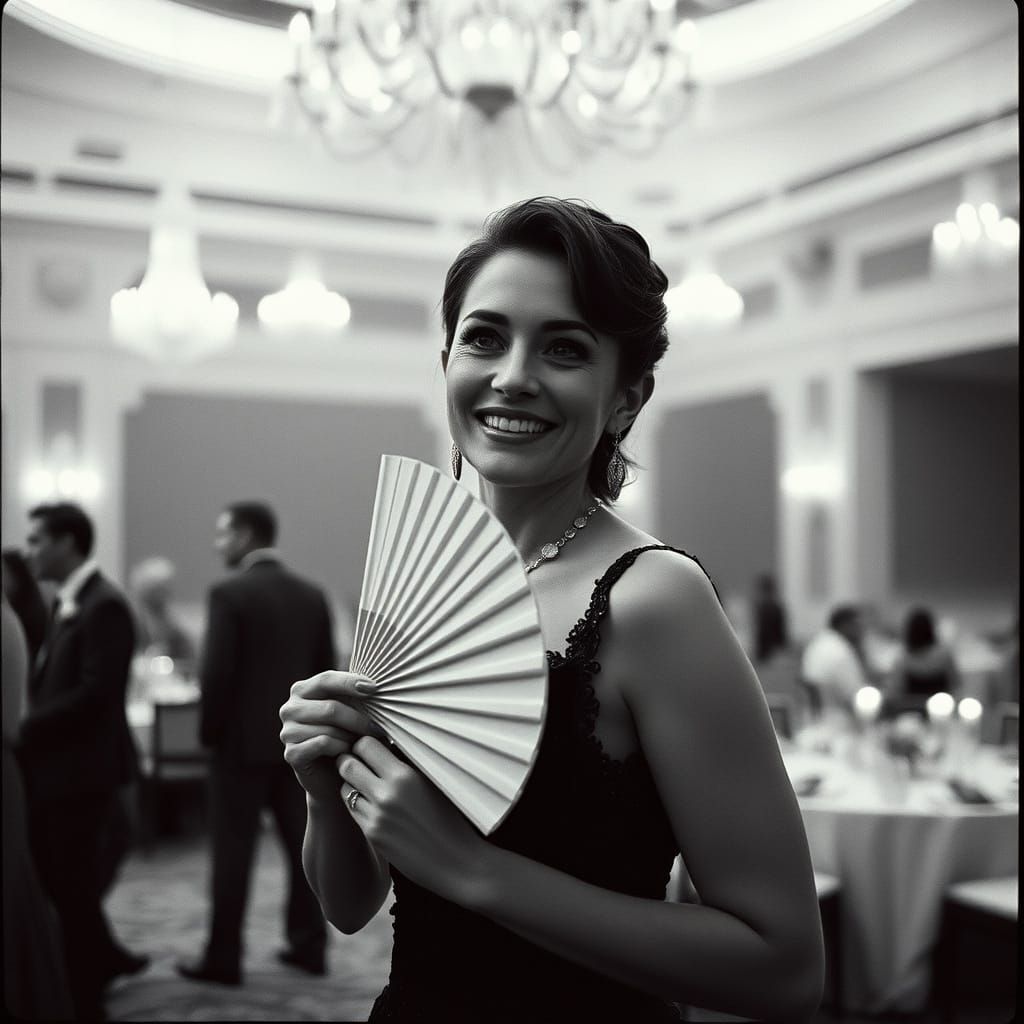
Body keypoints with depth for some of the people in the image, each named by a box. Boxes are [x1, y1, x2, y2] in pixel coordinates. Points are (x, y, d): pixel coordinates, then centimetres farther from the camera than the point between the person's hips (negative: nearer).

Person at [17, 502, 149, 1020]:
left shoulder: (104, 605, -17)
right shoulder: (67, 602, 12)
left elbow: (96, 692, -23)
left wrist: (25, 728, -17)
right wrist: (30, 728, -1)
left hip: (82, 768, -9)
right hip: (56, 766, 9)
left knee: (72, 883, 3)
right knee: (55, 876, 17)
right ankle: (102, 958, 36)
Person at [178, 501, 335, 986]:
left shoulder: (230, 593, -13)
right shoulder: (312, 595, 6)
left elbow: (216, 673, -16)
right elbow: (326, 670, 7)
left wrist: (209, 732, -4)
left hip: (243, 741, -6)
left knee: (234, 851, 2)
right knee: (304, 844, 12)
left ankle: (224, 958, 8)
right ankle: (309, 945, 19)